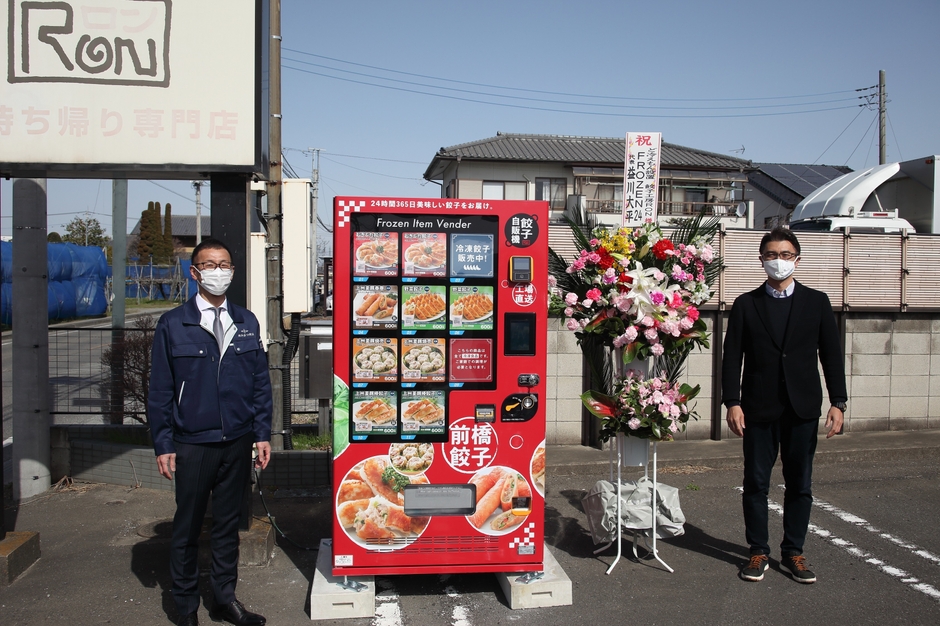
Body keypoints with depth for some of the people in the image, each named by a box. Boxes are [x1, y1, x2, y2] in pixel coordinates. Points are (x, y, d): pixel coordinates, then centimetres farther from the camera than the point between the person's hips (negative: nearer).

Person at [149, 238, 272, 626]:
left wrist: (262, 434, 2)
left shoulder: (247, 323, 6)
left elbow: (260, 382, 8)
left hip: (237, 443, 3)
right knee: (187, 526, 10)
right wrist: (163, 445, -6)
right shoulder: (173, 325, -2)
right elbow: (160, 390, -2)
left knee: (228, 522, 14)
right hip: (192, 444, -2)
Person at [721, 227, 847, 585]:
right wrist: (732, 402, -9)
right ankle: (758, 551, 18)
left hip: (802, 408, 1)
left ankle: (793, 552, 21)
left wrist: (838, 402, -2)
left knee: (799, 485, 8)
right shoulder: (746, 304, 4)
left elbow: (832, 354, 5)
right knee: (756, 483, 5)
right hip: (759, 408, -1)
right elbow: (732, 357, 0)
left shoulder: (816, 302, 7)